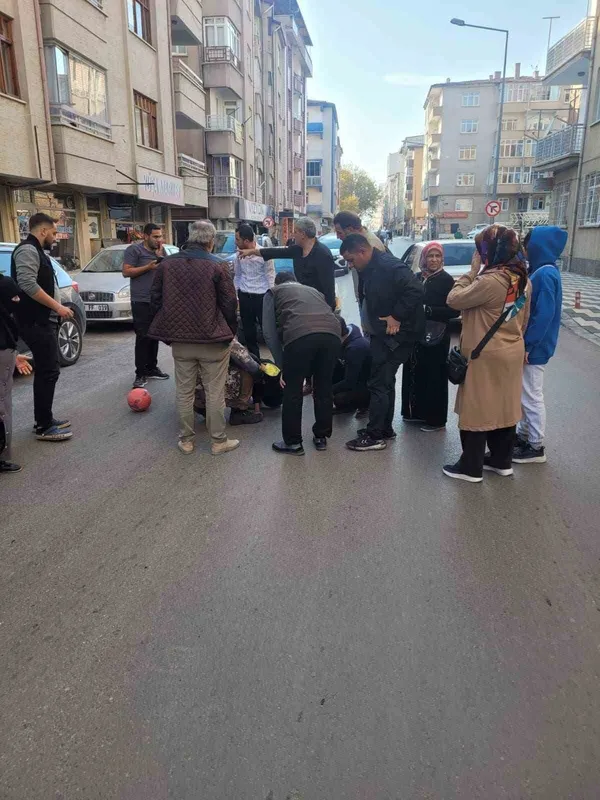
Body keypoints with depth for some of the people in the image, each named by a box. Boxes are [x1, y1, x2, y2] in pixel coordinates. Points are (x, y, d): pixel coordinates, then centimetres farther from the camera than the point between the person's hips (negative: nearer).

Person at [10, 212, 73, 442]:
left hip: (43, 321, 11)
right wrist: (58, 306, -22)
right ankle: (44, 427, -4)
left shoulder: (36, 252, 20)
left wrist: (57, 309, 21)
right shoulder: (27, 250, -12)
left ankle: (45, 420, 22)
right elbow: (27, 284, -25)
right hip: (36, 323, -11)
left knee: (46, 371, 14)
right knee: (48, 371, -9)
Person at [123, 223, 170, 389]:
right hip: (141, 302, -6)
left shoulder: (161, 250, 13)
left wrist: (160, 255, -6)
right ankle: (140, 373, -3)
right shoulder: (134, 249, -5)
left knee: (154, 336, 11)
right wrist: (148, 267, -17)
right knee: (143, 337, -7)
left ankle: (152, 368, 22)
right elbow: (126, 272, -11)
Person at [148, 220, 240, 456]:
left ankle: (186, 440, 21)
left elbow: (155, 301, 8)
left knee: (184, 392, 13)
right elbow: (229, 304, -8)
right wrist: (231, 331, 6)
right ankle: (218, 441, 14)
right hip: (213, 339, -3)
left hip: (180, 339, 3)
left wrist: (165, 332, 16)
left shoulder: (166, 264, 4)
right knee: (215, 392, 6)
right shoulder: (217, 266, -9)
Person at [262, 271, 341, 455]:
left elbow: (269, 332, 13)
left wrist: (281, 366, 15)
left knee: (292, 390, 12)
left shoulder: (273, 292, 28)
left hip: (299, 335, -4)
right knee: (324, 387, 21)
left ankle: (293, 442, 21)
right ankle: (321, 437, 33)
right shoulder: (313, 290, 40)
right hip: (332, 333, 4)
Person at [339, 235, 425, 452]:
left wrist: (396, 316, -24)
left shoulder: (389, 265, -20)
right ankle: (385, 429, 29)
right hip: (383, 332, 10)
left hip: (396, 333, -10)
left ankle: (374, 436, 2)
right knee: (385, 381, 17)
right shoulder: (369, 269, 10)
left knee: (379, 383, -6)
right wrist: (371, 326, 8)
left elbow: (415, 290, -29)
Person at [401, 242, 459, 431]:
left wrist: (428, 310, -19)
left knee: (434, 377, -1)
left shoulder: (446, 280, -7)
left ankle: (436, 419, 8)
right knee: (415, 374, 10)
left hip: (436, 337, -6)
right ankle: (417, 412, 26)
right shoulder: (418, 277, 10)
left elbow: (454, 310, -12)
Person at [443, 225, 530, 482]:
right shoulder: (523, 280, 5)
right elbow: (523, 320, 13)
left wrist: (473, 271, -7)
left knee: (476, 409, 2)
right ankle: (502, 460, 30)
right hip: (512, 352, 8)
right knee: (503, 407, 17)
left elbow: (454, 299, -16)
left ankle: (471, 468, 12)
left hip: (485, 356, -8)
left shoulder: (490, 281, -24)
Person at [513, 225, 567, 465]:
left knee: (531, 396, 0)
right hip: (530, 344, 10)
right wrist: (525, 343, 13)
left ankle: (536, 447, 11)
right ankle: (523, 435, 32)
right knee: (525, 395, 19)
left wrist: (527, 345, -21)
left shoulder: (545, 274, -20)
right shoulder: (542, 271, 10)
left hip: (533, 348, -10)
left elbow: (544, 315, -24)